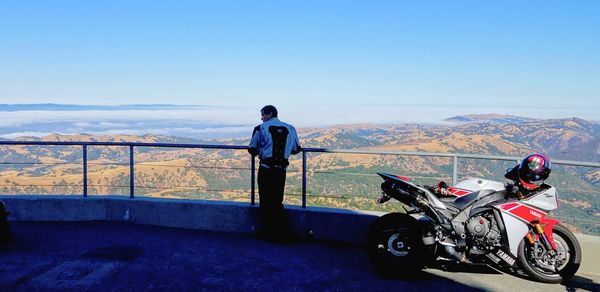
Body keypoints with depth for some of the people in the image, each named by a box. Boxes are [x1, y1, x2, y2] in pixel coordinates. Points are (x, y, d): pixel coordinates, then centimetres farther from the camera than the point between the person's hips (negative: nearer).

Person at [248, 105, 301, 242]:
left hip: (266, 169, -3)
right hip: (281, 170, 4)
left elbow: (252, 150, -1)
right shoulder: (290, 128, 6)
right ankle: (283, 234, 17)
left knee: (266, 202, 7)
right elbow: (296, 149, 12)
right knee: (277, 201, 15)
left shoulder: (261, 128, -4)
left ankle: (268, 234, 12)